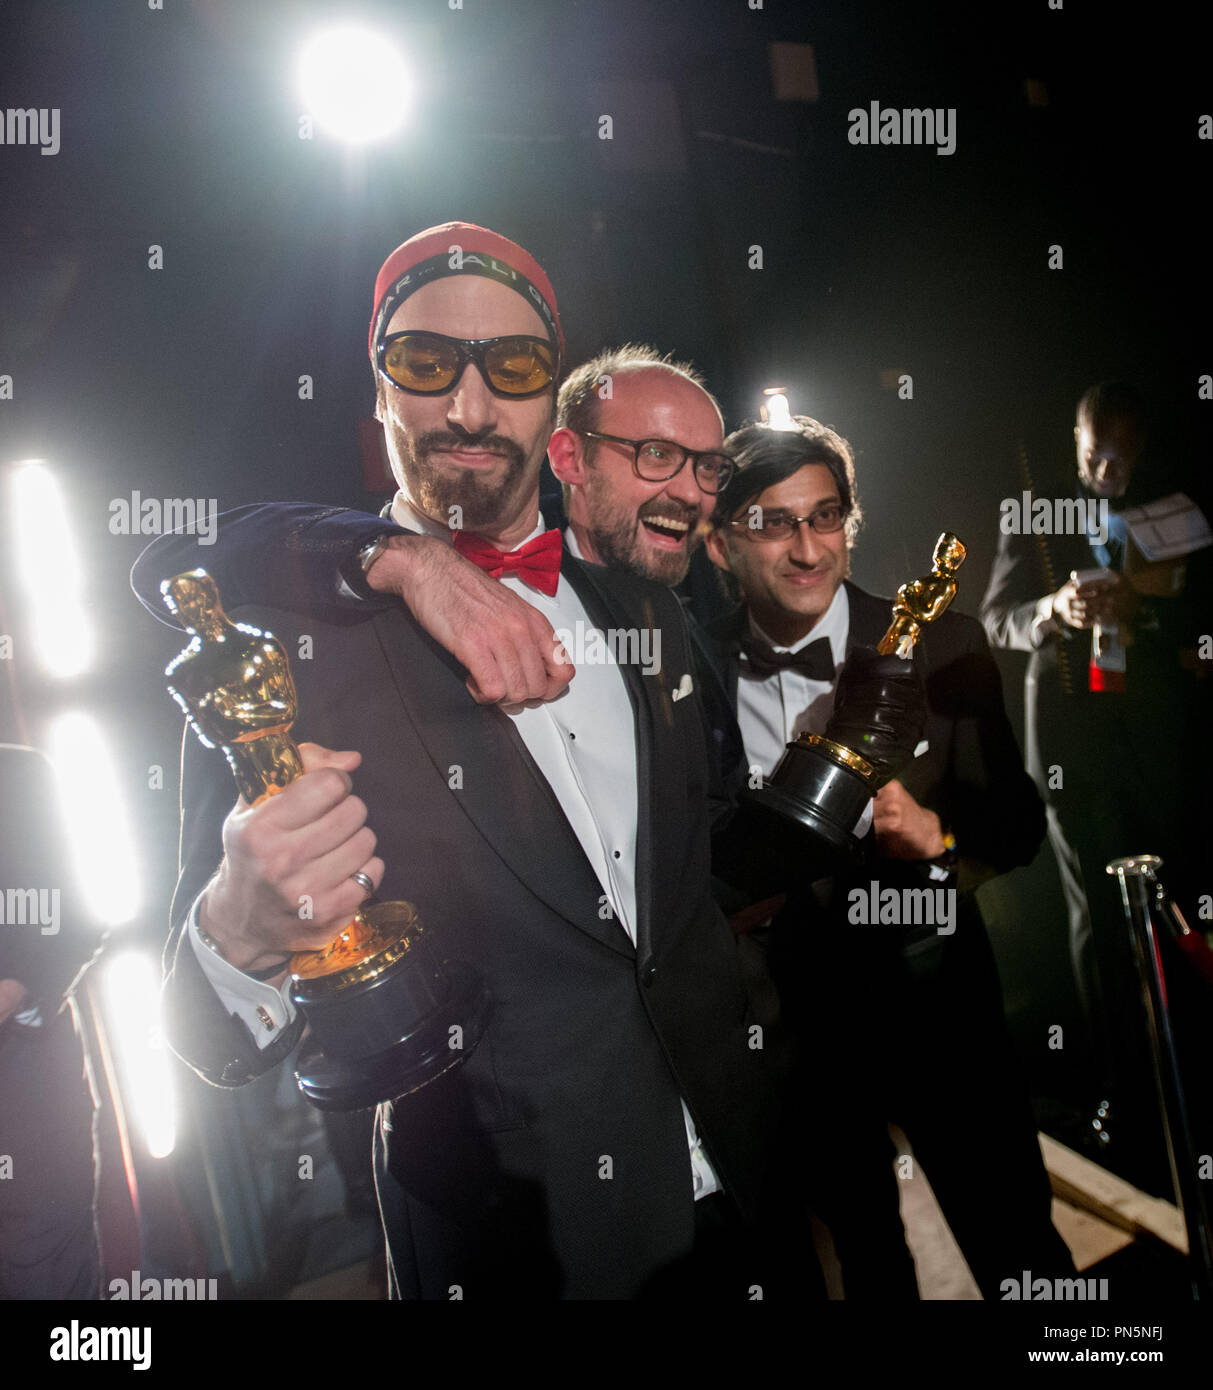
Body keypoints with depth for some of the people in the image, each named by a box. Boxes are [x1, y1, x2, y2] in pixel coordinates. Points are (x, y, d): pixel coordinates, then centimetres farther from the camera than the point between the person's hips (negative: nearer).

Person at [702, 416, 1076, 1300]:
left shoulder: (940, 646, -12)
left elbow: (1022, 821, -10)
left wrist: (936, 828, -29)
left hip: (930, 997, -1)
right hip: (785, 1015, 2)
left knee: (1018, 1248, 17)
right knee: (863, 1248, 26)